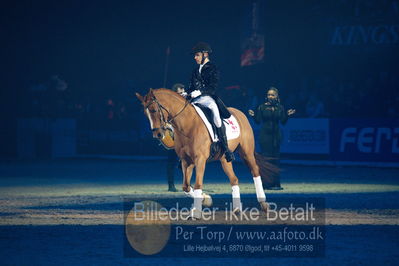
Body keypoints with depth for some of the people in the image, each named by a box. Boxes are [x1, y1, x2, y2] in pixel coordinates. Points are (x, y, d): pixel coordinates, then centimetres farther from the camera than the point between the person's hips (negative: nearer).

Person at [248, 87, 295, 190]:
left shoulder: (280, 108, 7)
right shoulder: (262, 107, 2)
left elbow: (283, 121, 4)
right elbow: (258, 121, -1)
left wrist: (287, 115, -12)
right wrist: (254, 115, -18)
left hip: (276, 135, 2)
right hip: (265, 135, -2)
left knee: (275, 158, 2)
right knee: (267, 158, -6)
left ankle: (276, 183, 6)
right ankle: (268, 183, -4)